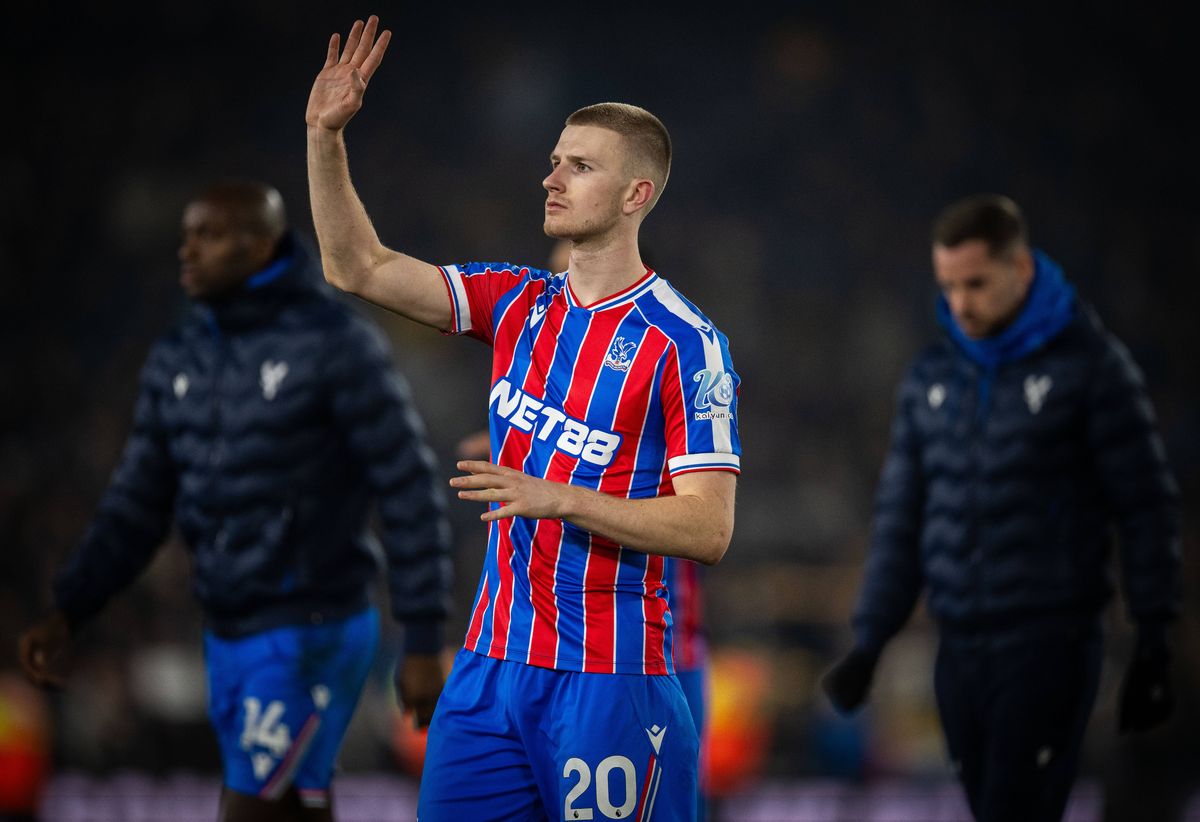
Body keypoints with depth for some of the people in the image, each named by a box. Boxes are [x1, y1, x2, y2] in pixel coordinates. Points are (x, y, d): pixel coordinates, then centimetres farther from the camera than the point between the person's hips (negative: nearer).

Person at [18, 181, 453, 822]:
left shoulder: (339, 345, -12)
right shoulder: (178, 360, 8)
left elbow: (409, 492, -11)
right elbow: (138, 504, 11)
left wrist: (424, 644, -13)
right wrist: (66, 615, -1)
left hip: (313, 636, -7)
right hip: (229, 637, 7)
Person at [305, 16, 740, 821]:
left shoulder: (683, 341, -10)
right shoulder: (518, 303, 9)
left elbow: (708, 528, -15)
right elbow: (360, 267, 8)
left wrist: (556, 499, -23)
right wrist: (326, 135, -4)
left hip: (609, 678, -6)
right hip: (493, 662, 6)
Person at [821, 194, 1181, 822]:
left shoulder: (1091, 364, -3)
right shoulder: (931, 378, 12)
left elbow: (1146, 507, -2)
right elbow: (901, 519, 16)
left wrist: (1153, 646, -5)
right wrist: (868, 646, 10)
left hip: (1049, 649, -5)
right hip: (960, 652, 5)